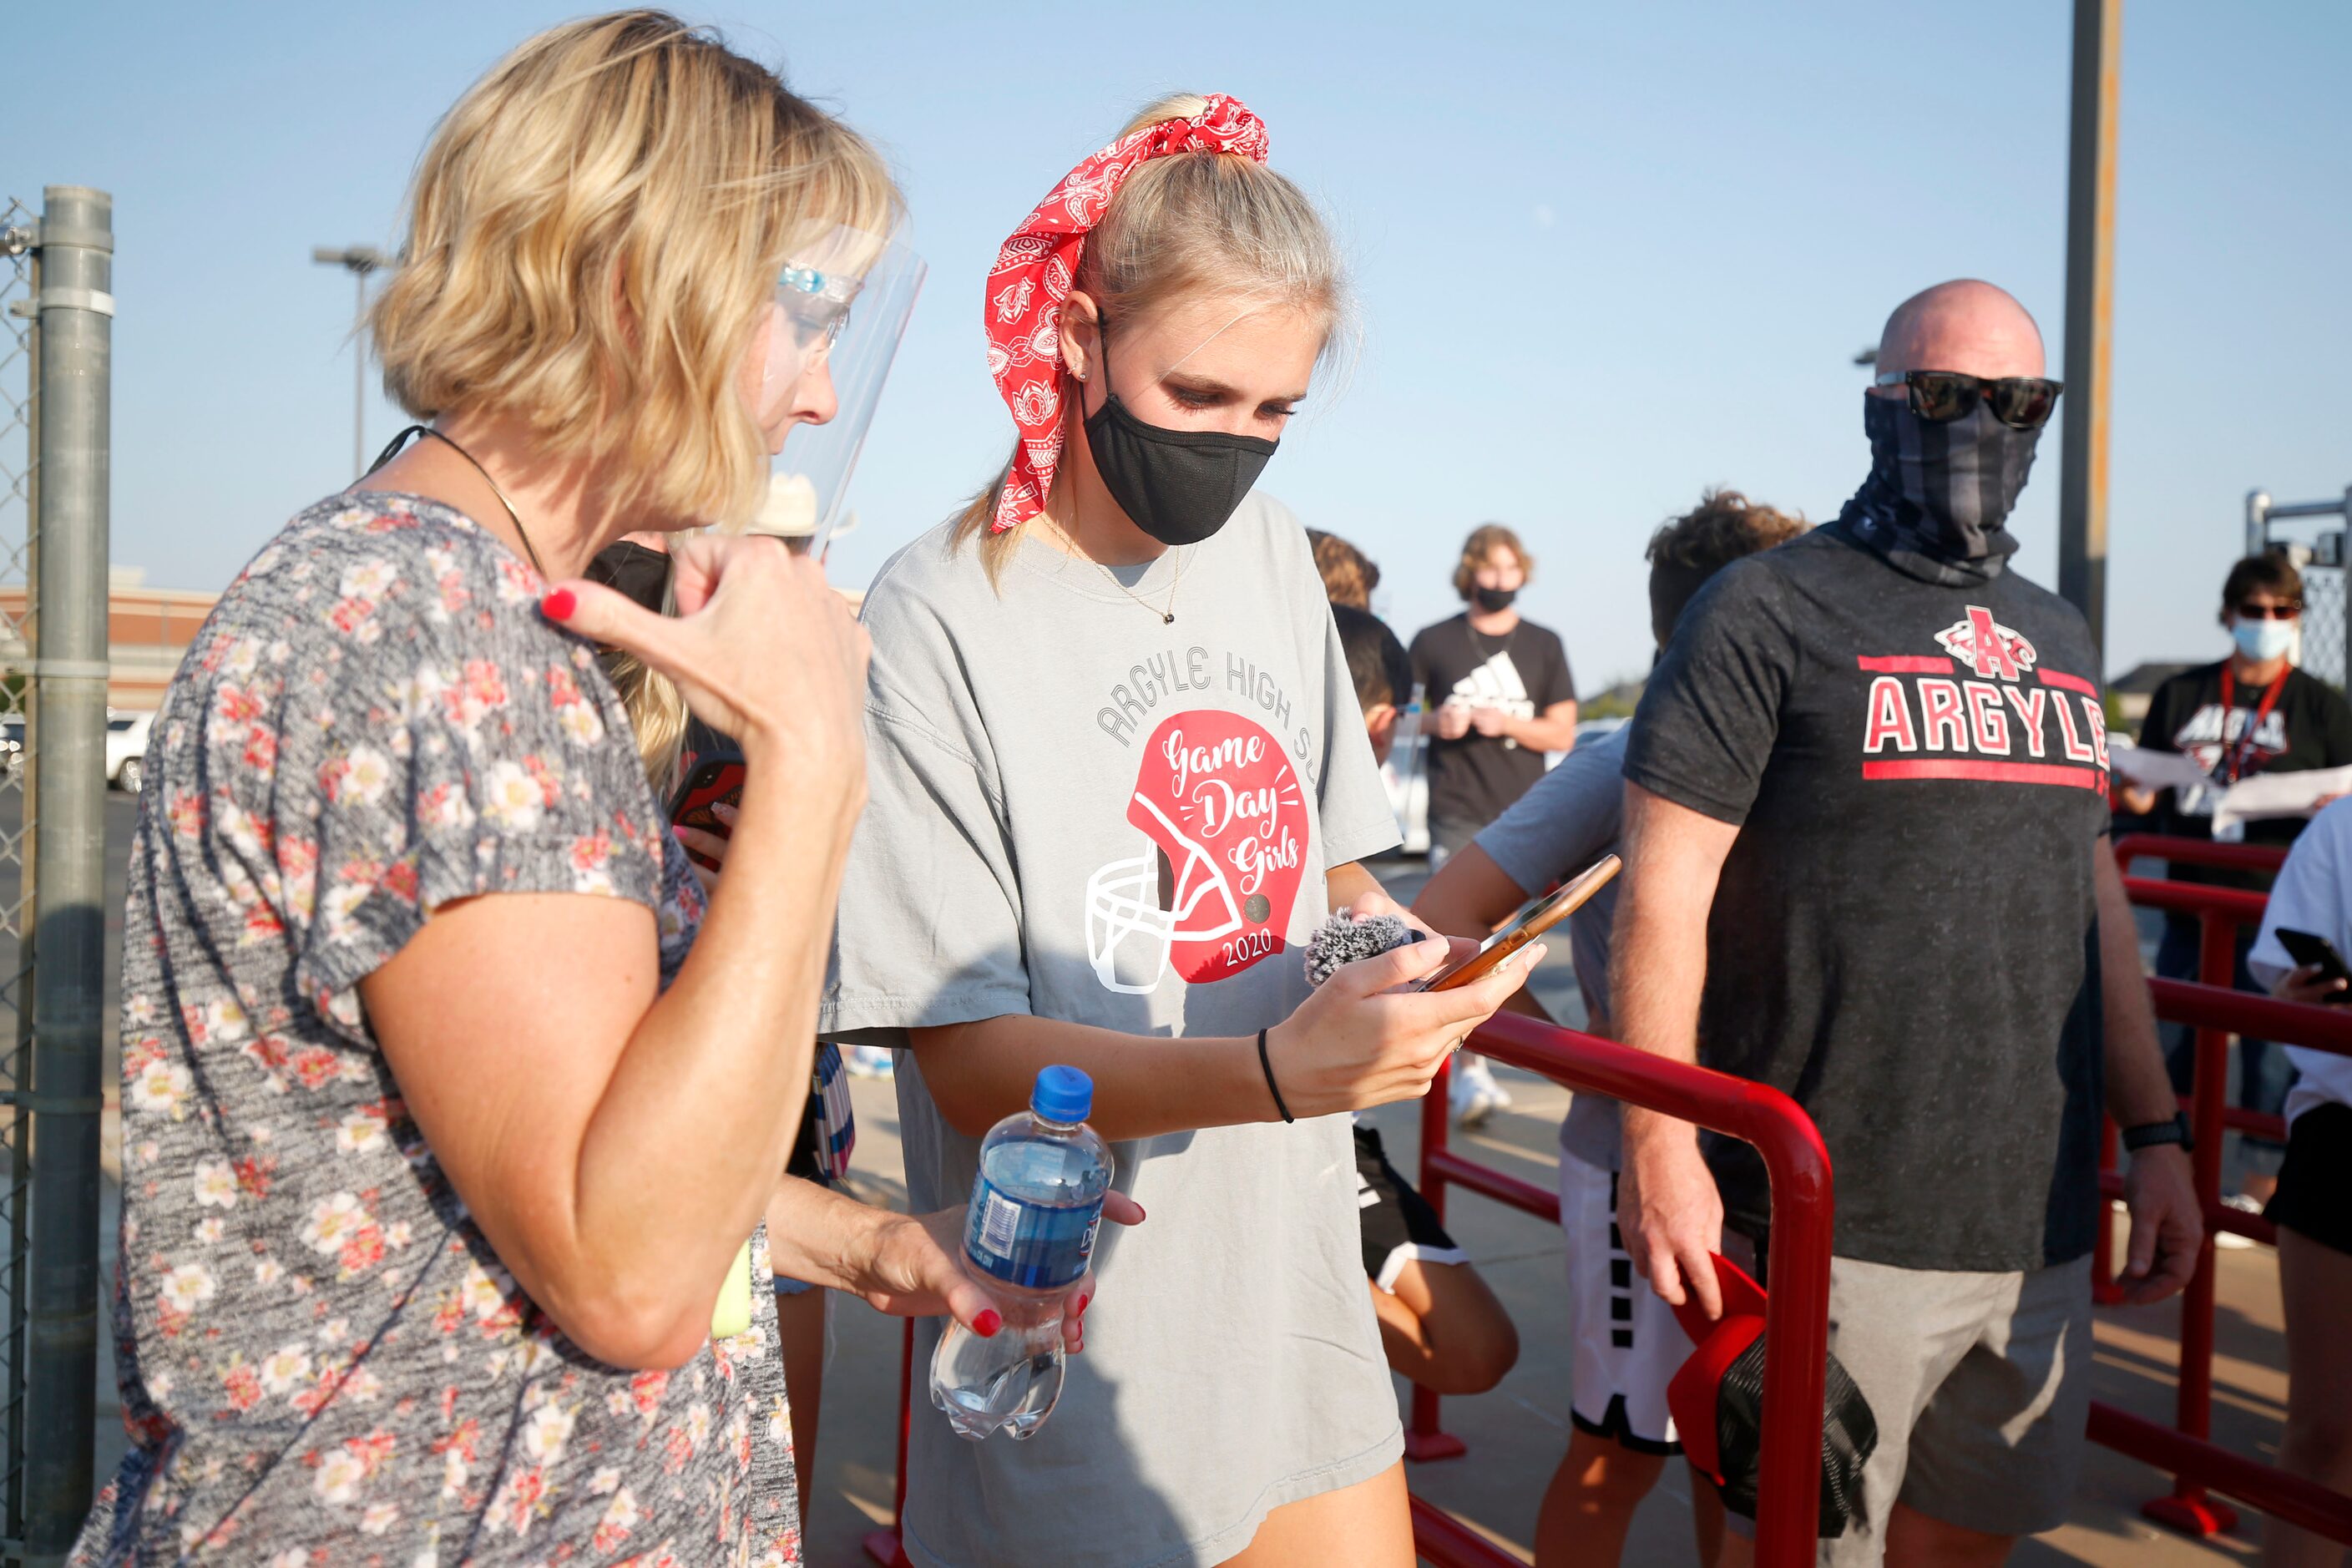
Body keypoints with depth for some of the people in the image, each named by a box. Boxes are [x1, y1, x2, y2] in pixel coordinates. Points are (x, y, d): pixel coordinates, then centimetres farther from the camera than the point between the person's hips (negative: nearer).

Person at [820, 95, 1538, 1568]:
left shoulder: (1271, 550, 4)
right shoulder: (943, 614, -16)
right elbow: (967, 1056, -18)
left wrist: (1384, 939, -6)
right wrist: (1268, 1074, -32)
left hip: (1298, 1281, 6)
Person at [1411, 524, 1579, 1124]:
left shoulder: (1544, 645, 9)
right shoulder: (1434, 642, 5)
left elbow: (1563, 734, 5)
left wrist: (1506, 721, -12)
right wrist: (1436, 721, -9)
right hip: (1456, 811, -2)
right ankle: (1470, 1069, -15)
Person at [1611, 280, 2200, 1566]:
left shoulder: (2055, 635, 16)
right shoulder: (1769, 608, -6)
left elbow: (2095, 894, 19)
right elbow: (1663, 889, -11)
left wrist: (2153, 1132, 16)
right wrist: (1659, 1147, -17)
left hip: (2039, 1223, 7)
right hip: (1832, 1227, -6)